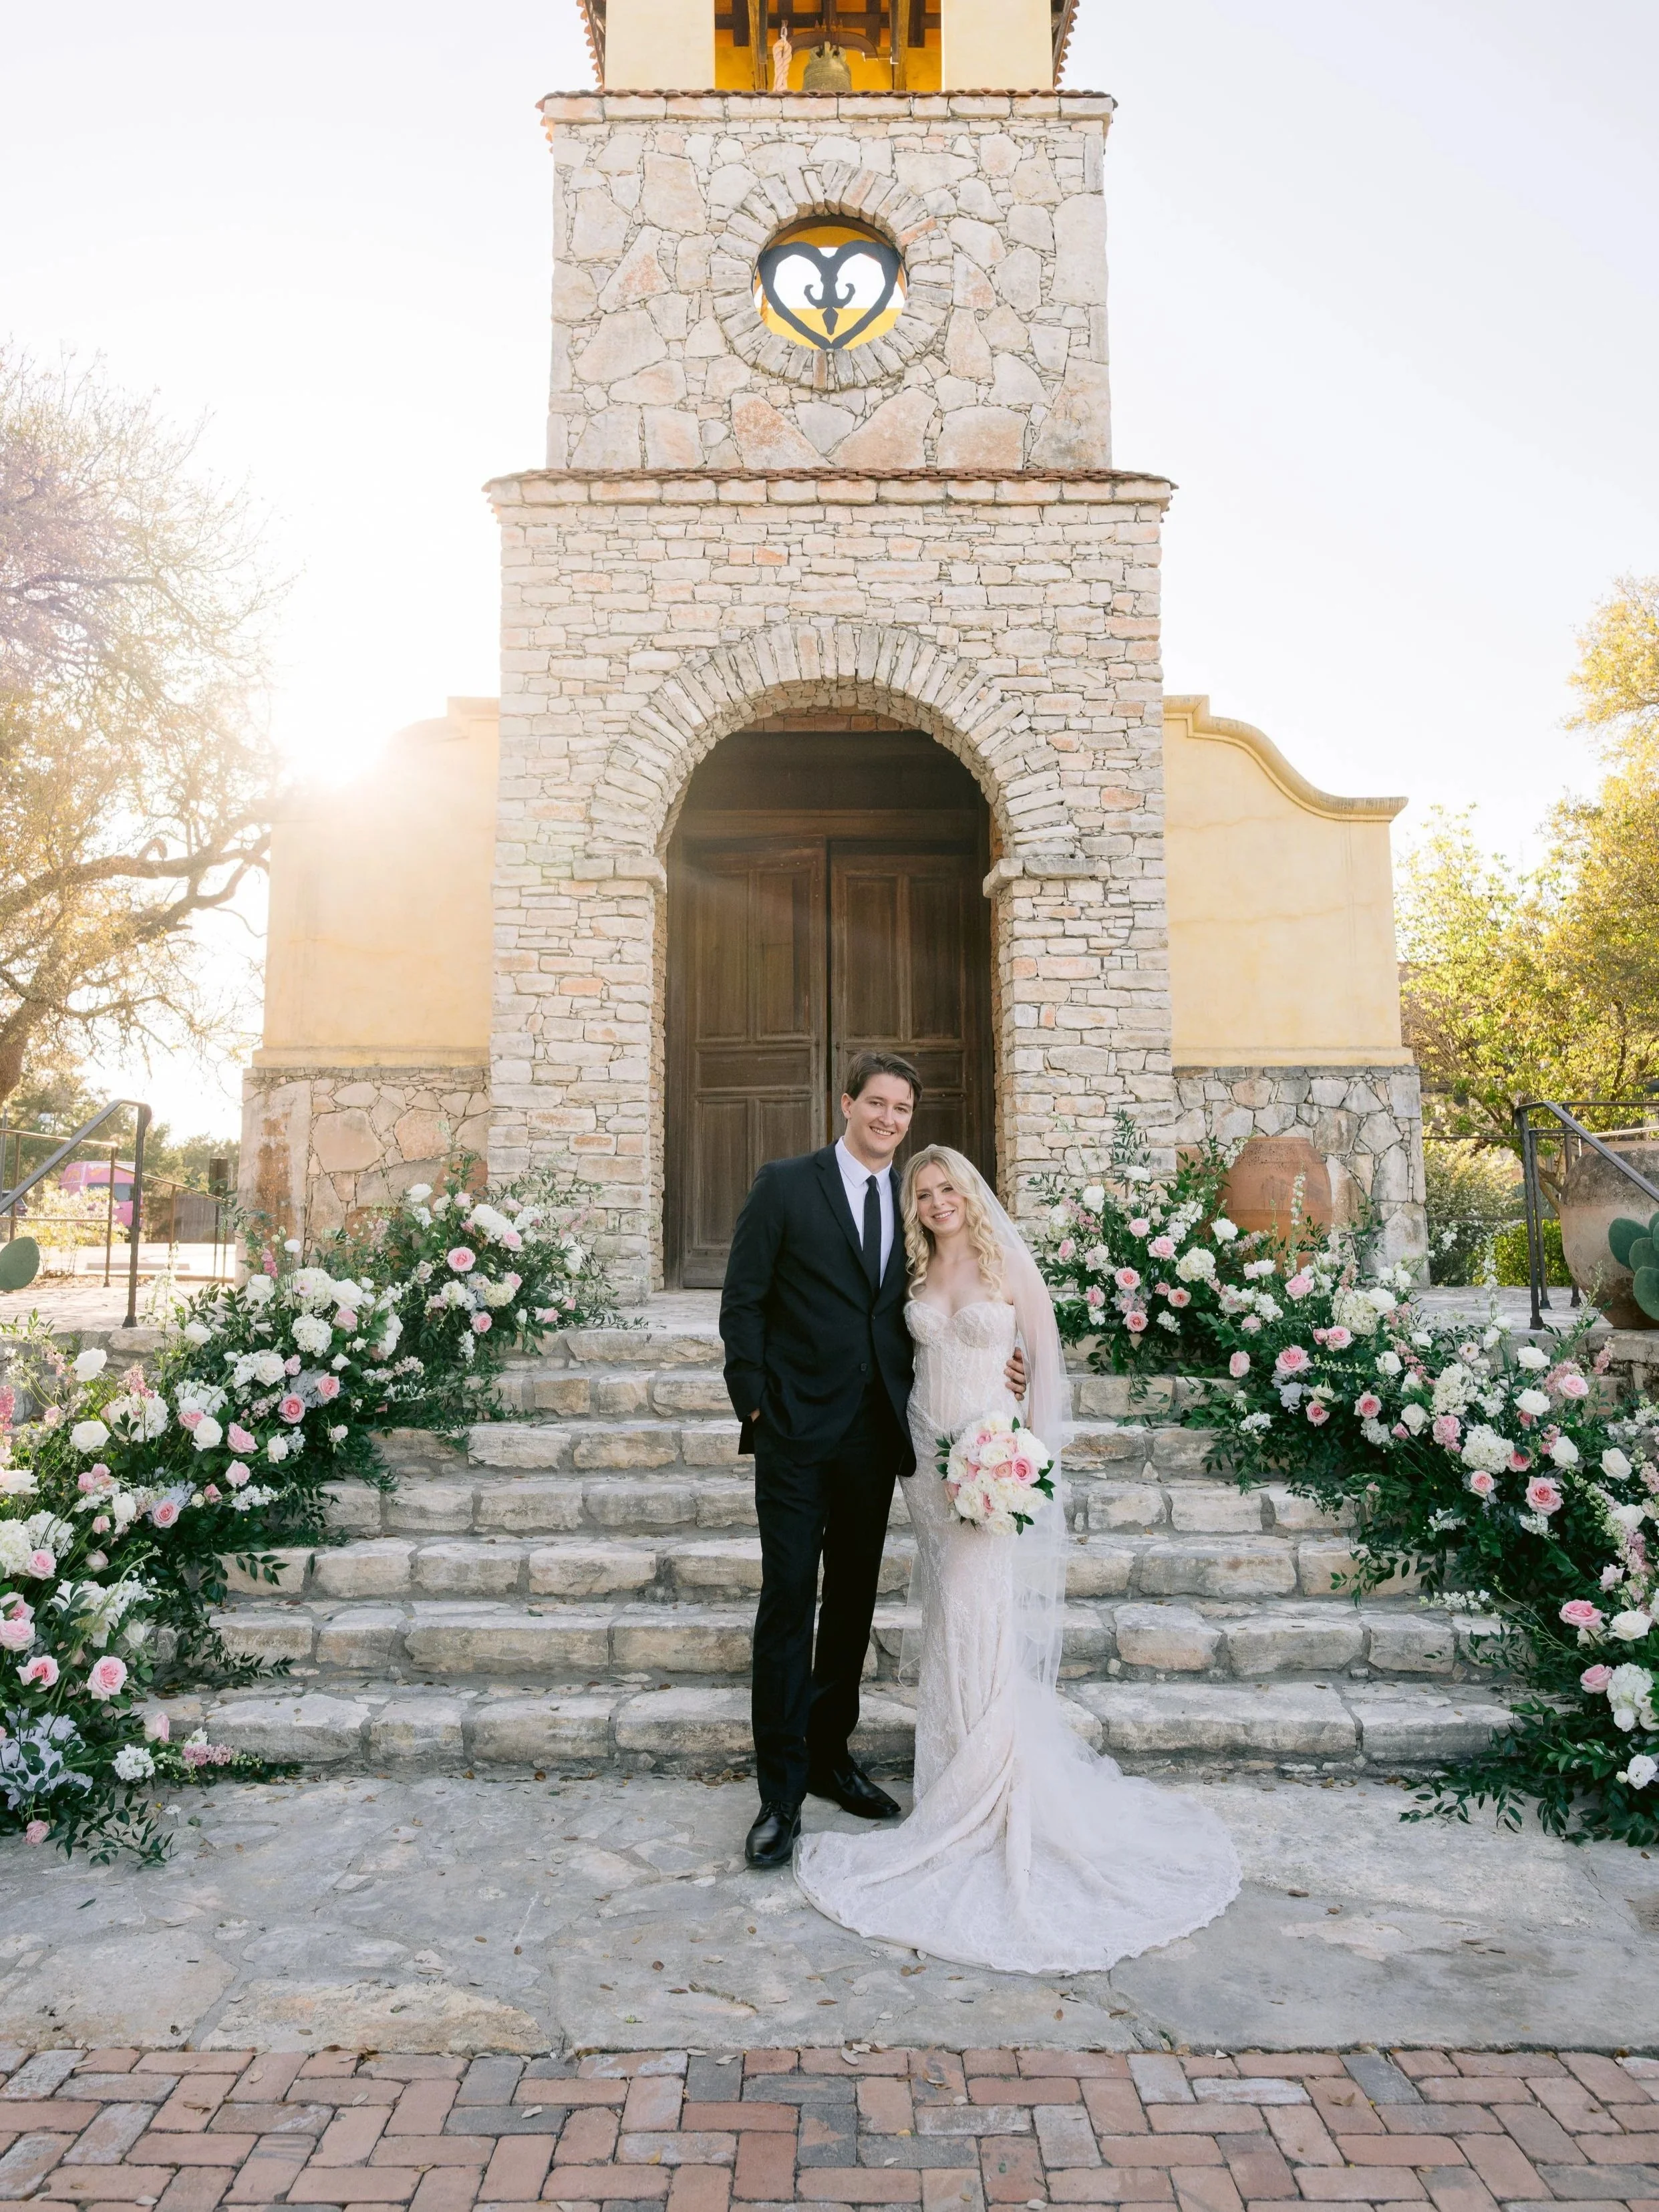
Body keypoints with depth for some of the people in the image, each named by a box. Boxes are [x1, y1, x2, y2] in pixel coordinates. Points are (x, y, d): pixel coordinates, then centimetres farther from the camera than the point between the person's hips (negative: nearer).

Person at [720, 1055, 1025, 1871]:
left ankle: (830, 1754, 33)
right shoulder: (785, 1185, -5)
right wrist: (756, 1405, -10)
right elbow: (742, 1303, -5)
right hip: (797, 1434, -4)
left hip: (875, 1436, 5)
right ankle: (781, 1791, 13)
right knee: (788, 1603, 0)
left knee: (853, 1604, 15)